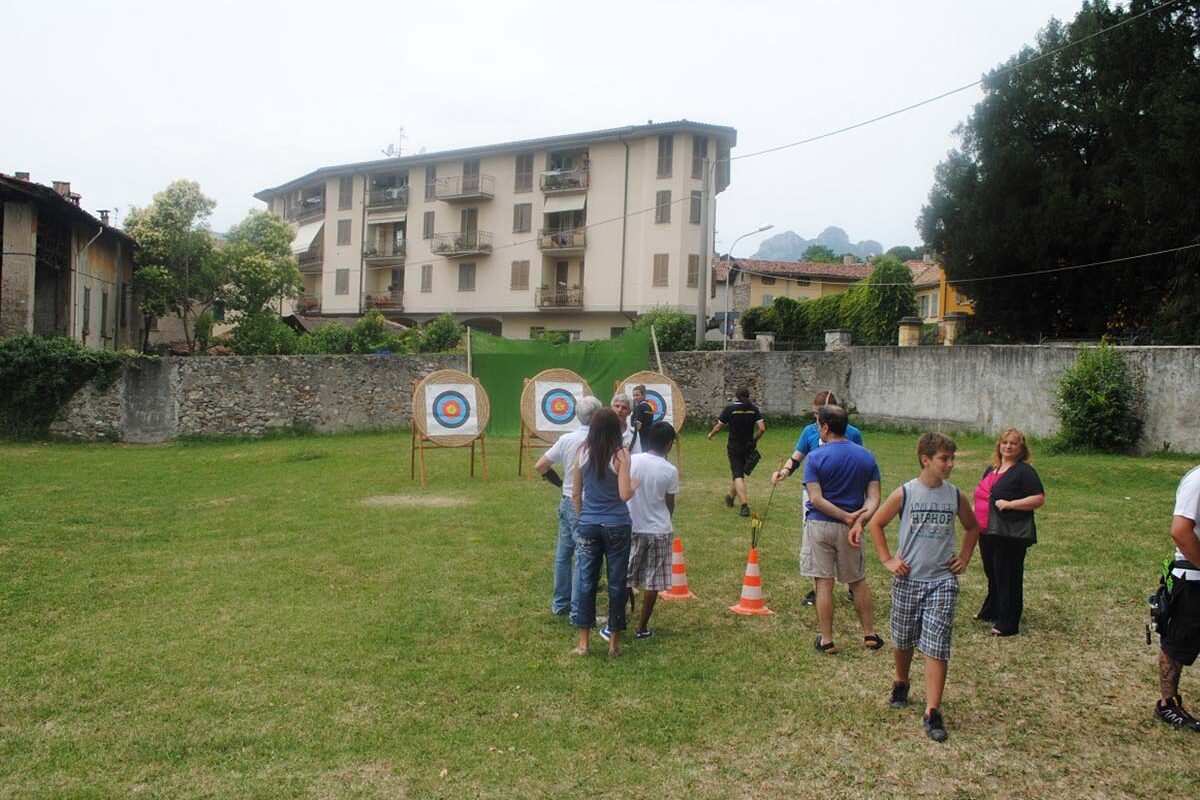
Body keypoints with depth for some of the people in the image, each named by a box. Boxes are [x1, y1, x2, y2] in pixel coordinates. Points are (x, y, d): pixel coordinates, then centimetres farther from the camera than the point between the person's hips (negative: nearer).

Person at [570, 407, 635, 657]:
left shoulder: (582, 453, 0)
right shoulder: (620, 455, -10)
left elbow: (575, 494, 5)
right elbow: (624, 495, -15)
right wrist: (635, 487, 6)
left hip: (588, 525, 3)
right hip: (616, 526, -3)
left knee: (585, 581, 9)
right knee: (616, 583, 8)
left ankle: (583, 642, 14)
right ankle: (614, 642, 16)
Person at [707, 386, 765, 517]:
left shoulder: (729, 409, -10)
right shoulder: (754, 409, -2)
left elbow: (718, 428, -6)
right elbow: (762, 428, -7)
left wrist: (710, 435, 14)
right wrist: (754, 440, 10)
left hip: (734, 446, -4)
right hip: (749, 447, 4)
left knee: (738, 476, -5)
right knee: (739, 473, 21)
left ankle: (745, 505, -17)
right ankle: (731, 497, 40)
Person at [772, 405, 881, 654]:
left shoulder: (815, 458, -10)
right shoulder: (866, 456, 2)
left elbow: (816, 499, -17)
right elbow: (874, 497, -7)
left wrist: (846, 517, -16)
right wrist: (860, 521, -18)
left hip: (819, 524, -3)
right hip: (849, 529, 3)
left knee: (824, 584, 4)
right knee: (858, 582, 18)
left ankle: (827, 640, 11)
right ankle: (870, 635, 26)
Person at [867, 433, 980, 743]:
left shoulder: (955, 496, 0)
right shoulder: (905, 493, -7)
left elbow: (972, 527, 19)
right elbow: (876, 523, 3)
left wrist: (964, 557, 10)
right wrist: (887, 559, -2)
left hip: (943, 581, 1)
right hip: (908, 580, 0)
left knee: (936, 647, -7)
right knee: (903, 640, 16)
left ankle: (932, 712, -5)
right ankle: (901, 684, 42)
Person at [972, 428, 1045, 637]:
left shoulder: (1024, 471, -10)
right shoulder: (991, 469, 15)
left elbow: (1039, 499, -16)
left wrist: (1009, 504, -20)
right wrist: (976, 514, 16)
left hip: (1011, 535, -8)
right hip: (988, 532, 8)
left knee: (1008, 578, -1)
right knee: (992, 574, 20)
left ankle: (1008, 624, 7)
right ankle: (990, 612, 36)